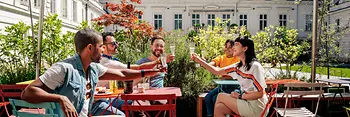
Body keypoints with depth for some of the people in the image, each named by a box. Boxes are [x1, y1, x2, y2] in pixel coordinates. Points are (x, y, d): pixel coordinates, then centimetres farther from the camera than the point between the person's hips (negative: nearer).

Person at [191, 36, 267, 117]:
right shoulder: (238, 66, 5)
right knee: (219, 108, -7)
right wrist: (200, 61, 3)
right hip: (247, 102, 6)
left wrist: (240, 96, -13)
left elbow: (260, 93, -19)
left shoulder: (255, 66, -19)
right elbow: (217, 71, 8)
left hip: (256, 107, -6)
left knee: (220, 96, -4)